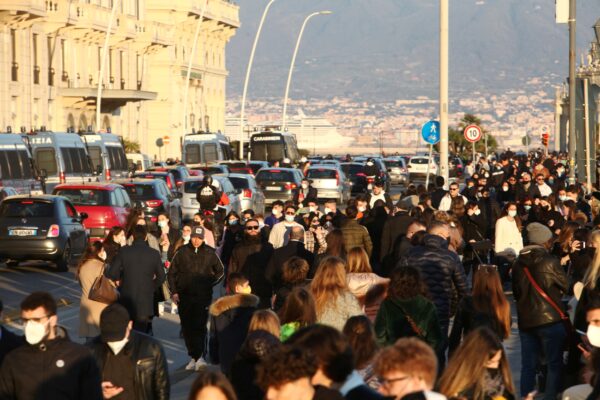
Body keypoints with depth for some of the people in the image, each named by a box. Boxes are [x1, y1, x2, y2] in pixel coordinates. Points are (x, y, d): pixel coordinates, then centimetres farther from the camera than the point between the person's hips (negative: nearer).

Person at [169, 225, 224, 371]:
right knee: (187, 327, 4)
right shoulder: (182, 252, 3)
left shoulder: (209, 253, 2)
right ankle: (194, 357, 14)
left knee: (200, 326, -15)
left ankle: (198, 356, -20)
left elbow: (220, 272, 15)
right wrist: (174, 292, 3)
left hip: (203, 296, -2)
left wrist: (210, 284, 3)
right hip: (184, 296, 2)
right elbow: (172, 273, 10)